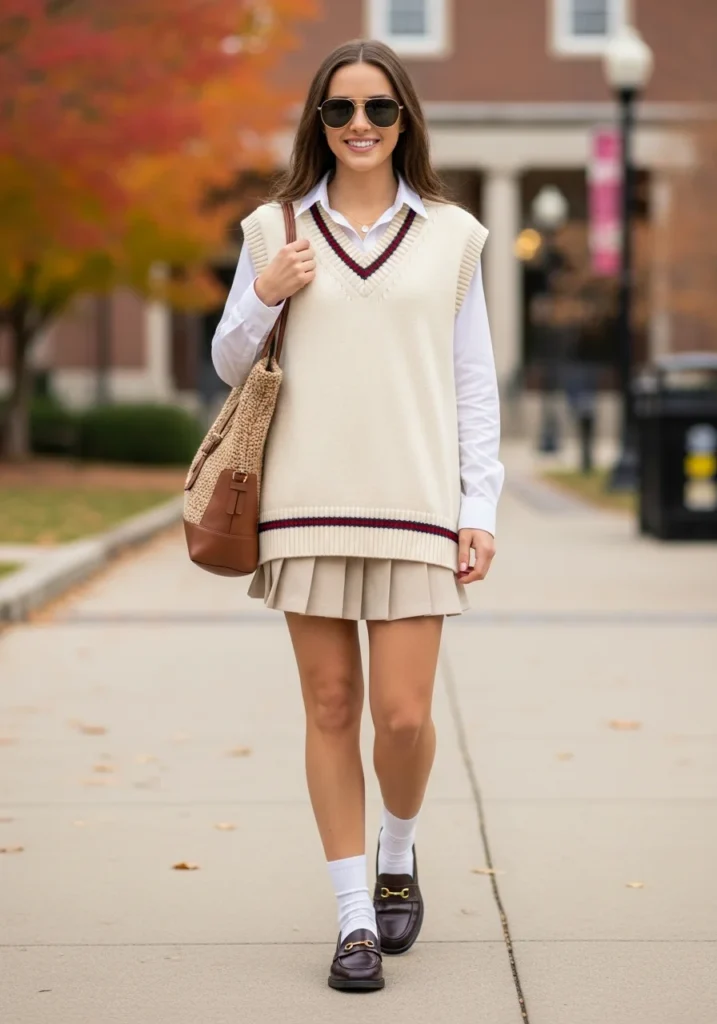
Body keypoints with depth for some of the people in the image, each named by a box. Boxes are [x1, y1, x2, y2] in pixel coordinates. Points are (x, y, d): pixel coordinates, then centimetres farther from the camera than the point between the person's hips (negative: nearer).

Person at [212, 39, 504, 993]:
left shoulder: (449, 234, 6)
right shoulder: (276, 229, 7)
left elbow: (474, 382, 8)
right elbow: (230, 364, 14)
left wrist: (481, 507, 1)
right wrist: (263, 297, -6)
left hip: (414, 503, -1)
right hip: (308, 502, 1)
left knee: (404, 715, -4)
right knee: (331, 708, 3)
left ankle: (398, 856, 27)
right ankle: (355, 915, 14)